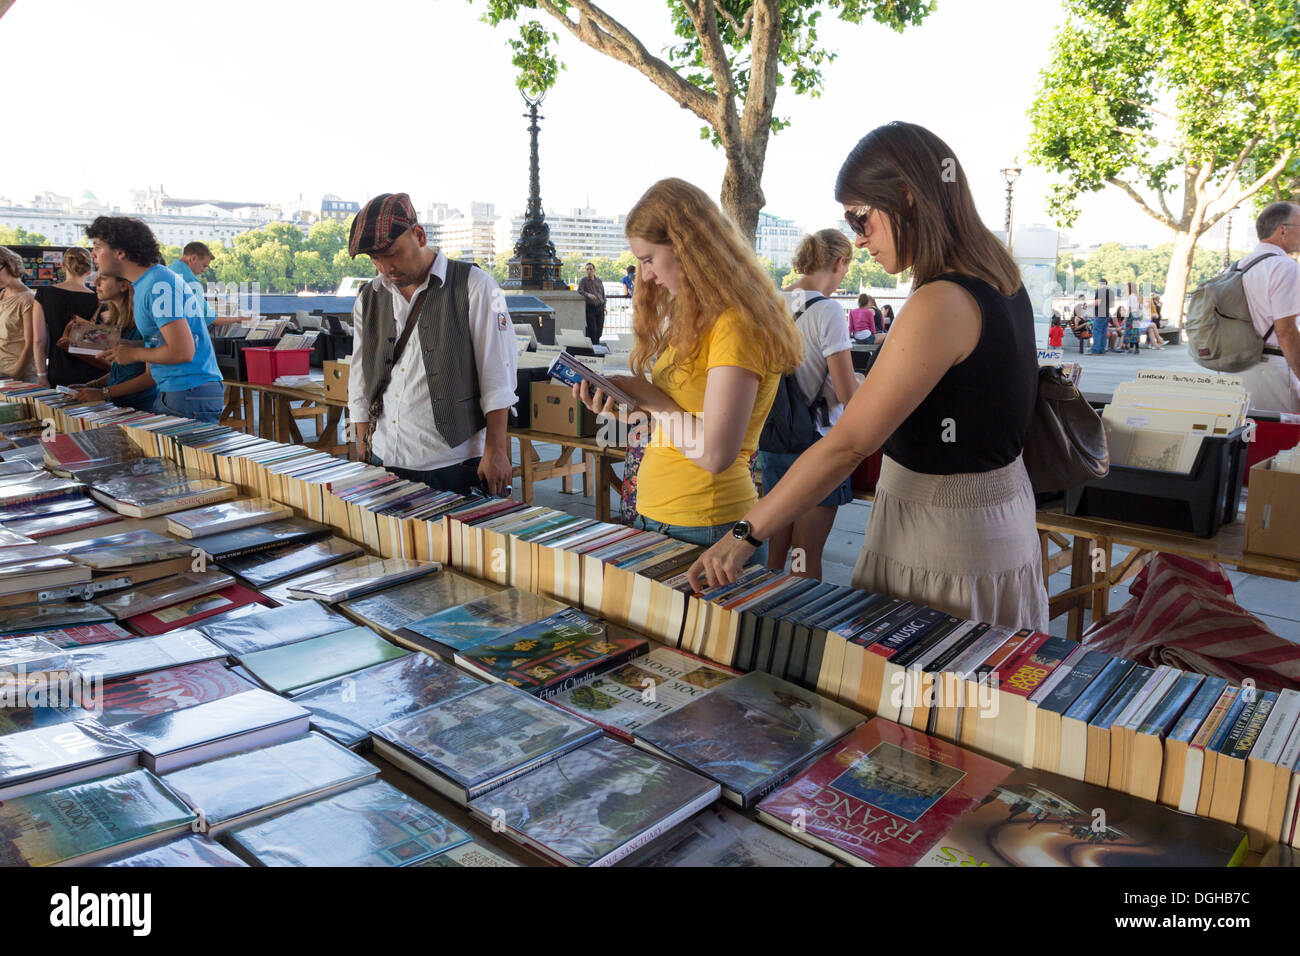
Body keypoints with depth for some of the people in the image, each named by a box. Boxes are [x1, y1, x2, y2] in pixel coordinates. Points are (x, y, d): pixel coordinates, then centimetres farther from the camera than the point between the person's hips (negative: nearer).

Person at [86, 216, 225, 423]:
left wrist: (134, 354, -8)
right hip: (172, 391, 10)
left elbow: (182, 351, -23)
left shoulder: (160, 286, -17)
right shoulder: (142, 284, 16)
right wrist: (122, 347, 10)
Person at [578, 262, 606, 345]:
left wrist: (604, 306, 10)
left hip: (600, 307, 4)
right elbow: (579, 290, -9)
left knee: (600, 328, 6)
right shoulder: (584, 280, 2)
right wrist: (587, 294, -27)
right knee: (592, 329, -9)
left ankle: (597, 343, 22)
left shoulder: (599, 281, 13)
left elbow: (603, 294, 18)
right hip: (590, 307, -4)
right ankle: (592, 345, -1)